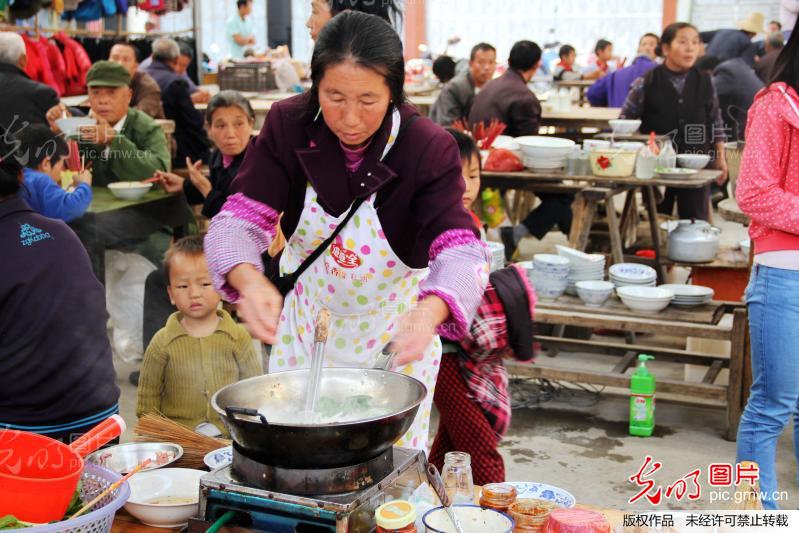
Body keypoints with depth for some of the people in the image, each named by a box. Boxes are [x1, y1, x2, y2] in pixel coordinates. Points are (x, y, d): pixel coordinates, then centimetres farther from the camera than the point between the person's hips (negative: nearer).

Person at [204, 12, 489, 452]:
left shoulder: (429, 149, -24)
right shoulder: (288, 126, -18)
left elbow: (460, 250, -33)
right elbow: (239, 220, -23)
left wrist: (428, 312, -55)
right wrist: (250, 281, -46)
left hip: (394, 334, -2)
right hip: (306, 321, 2)